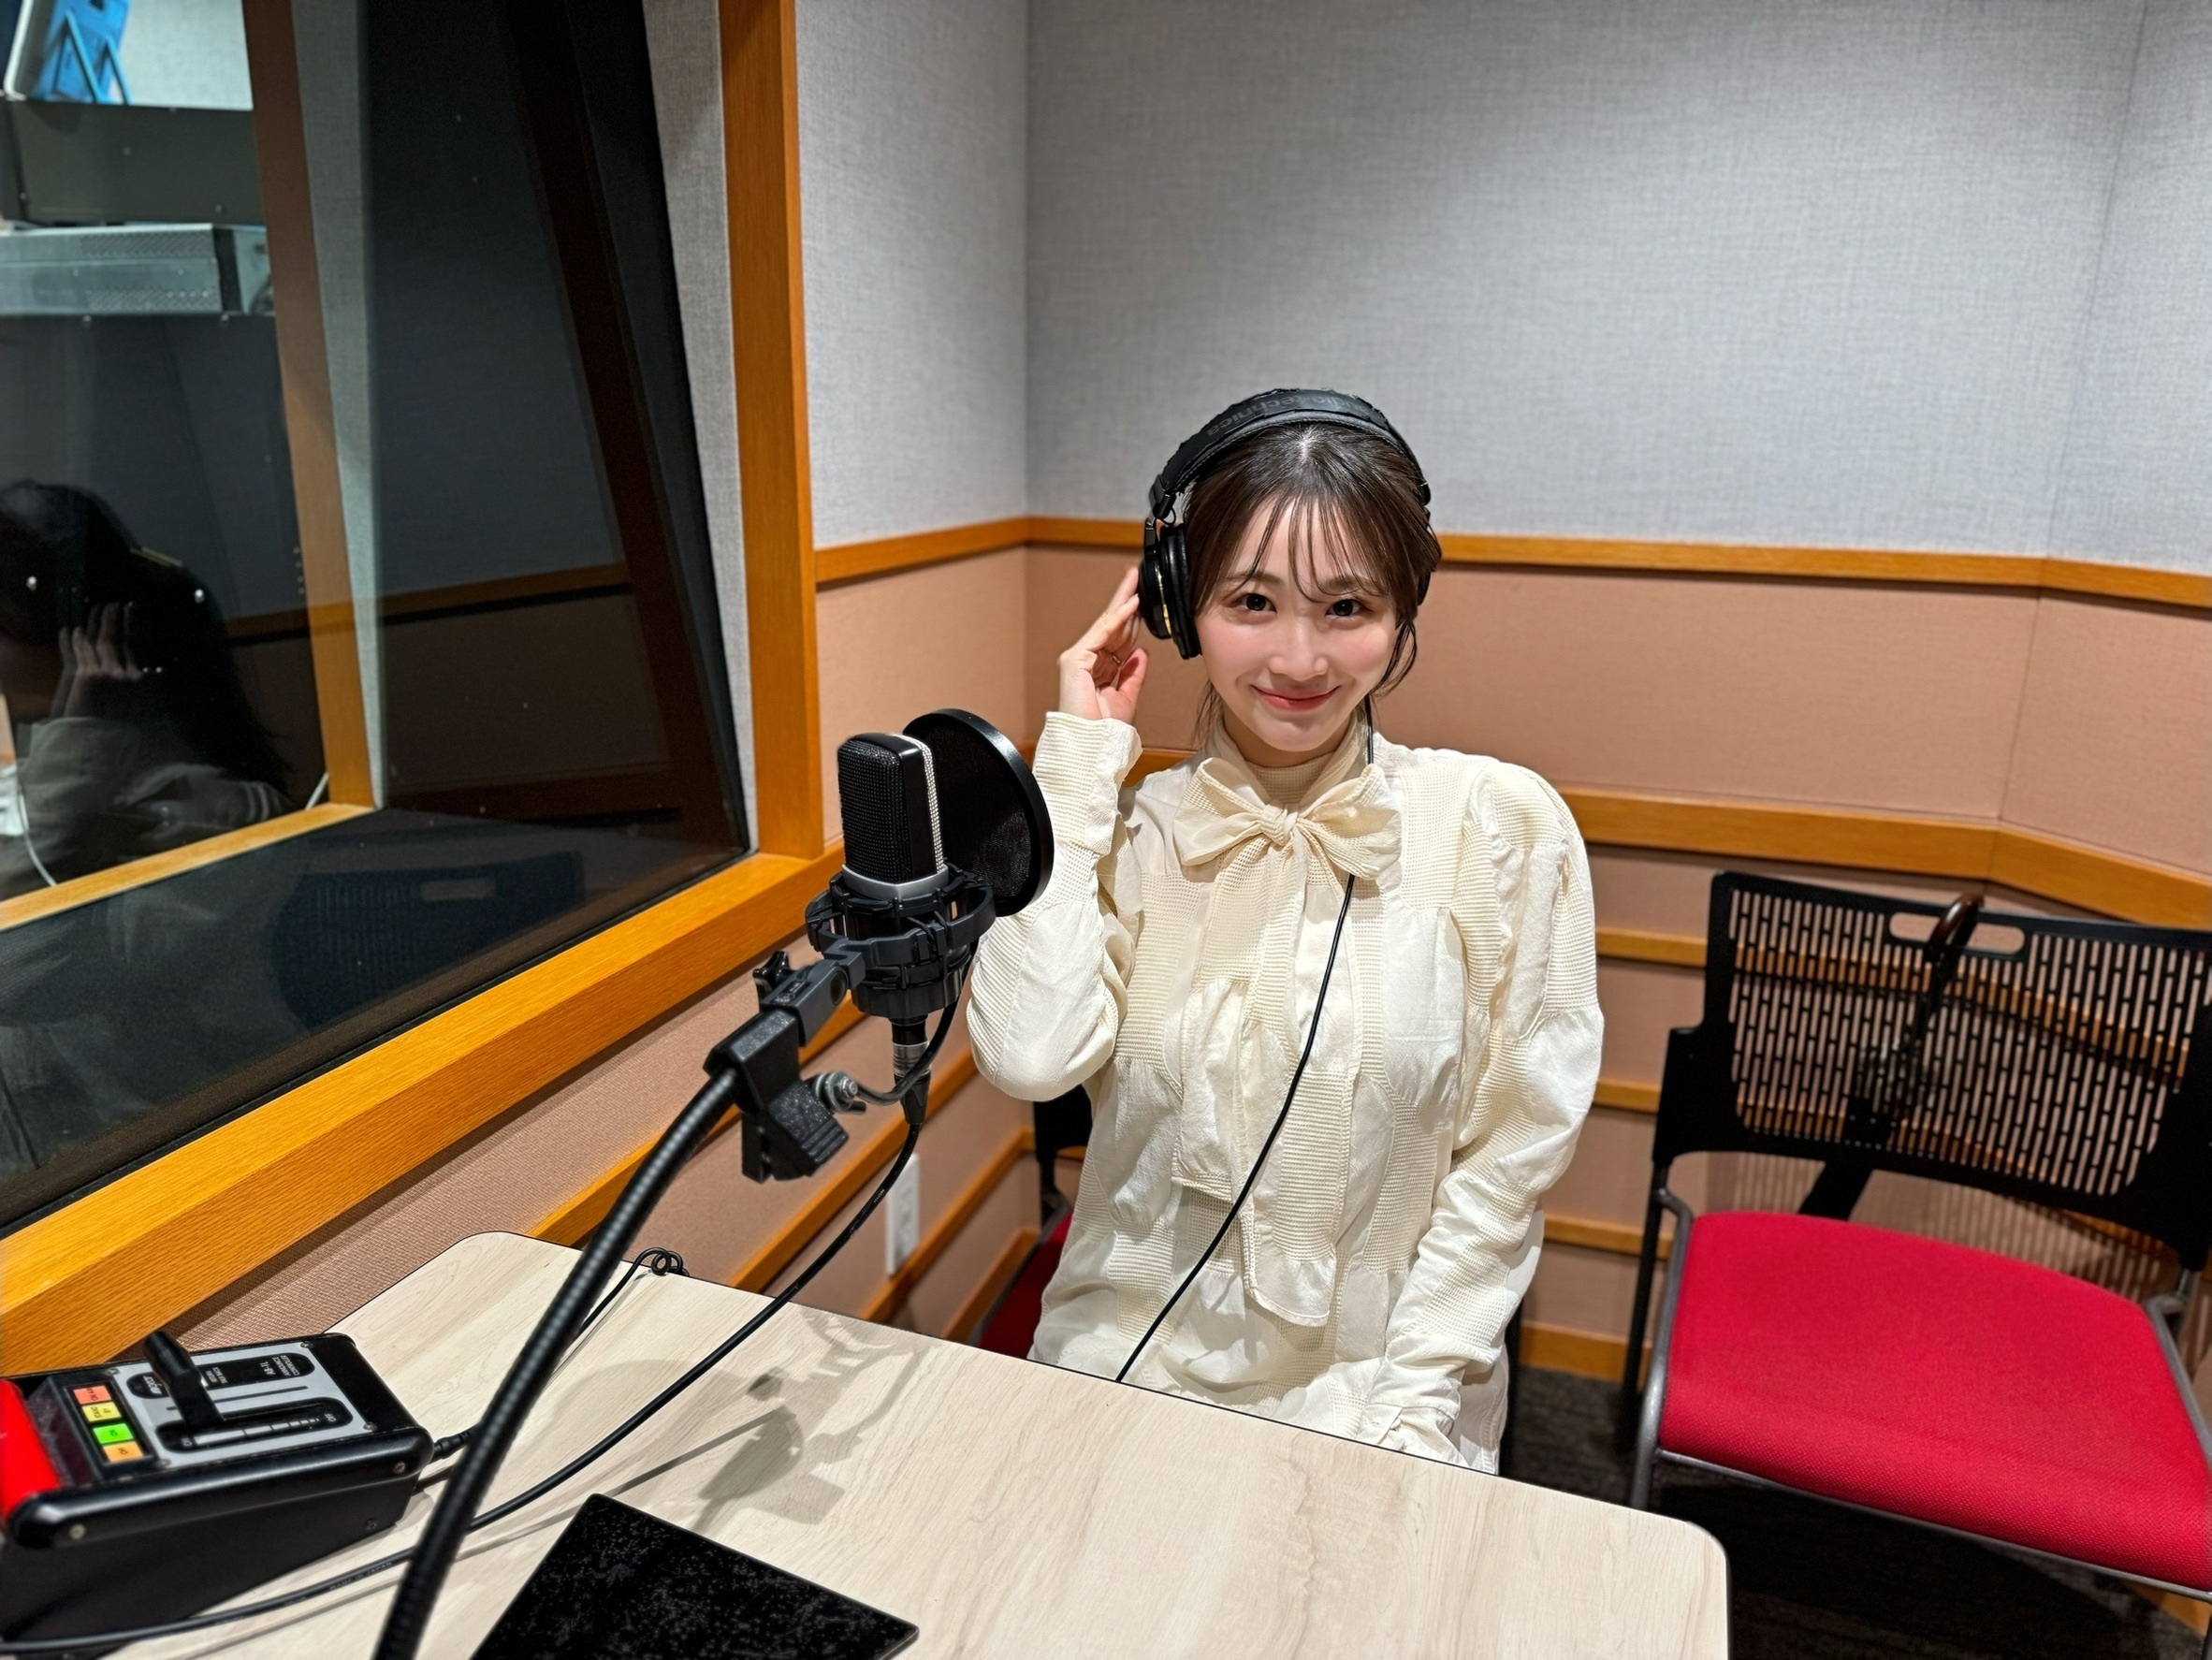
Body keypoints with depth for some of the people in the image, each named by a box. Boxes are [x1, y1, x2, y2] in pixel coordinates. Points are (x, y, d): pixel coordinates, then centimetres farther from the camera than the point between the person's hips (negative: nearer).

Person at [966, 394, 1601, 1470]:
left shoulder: (1500, 827, -7)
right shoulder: (1131, 827, -2)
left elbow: (1511, 1152, -4)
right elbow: (1027, 1054, -19)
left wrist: (1409, 1402, -10)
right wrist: (1079, 755, -13)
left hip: (1377, 1391, -1)